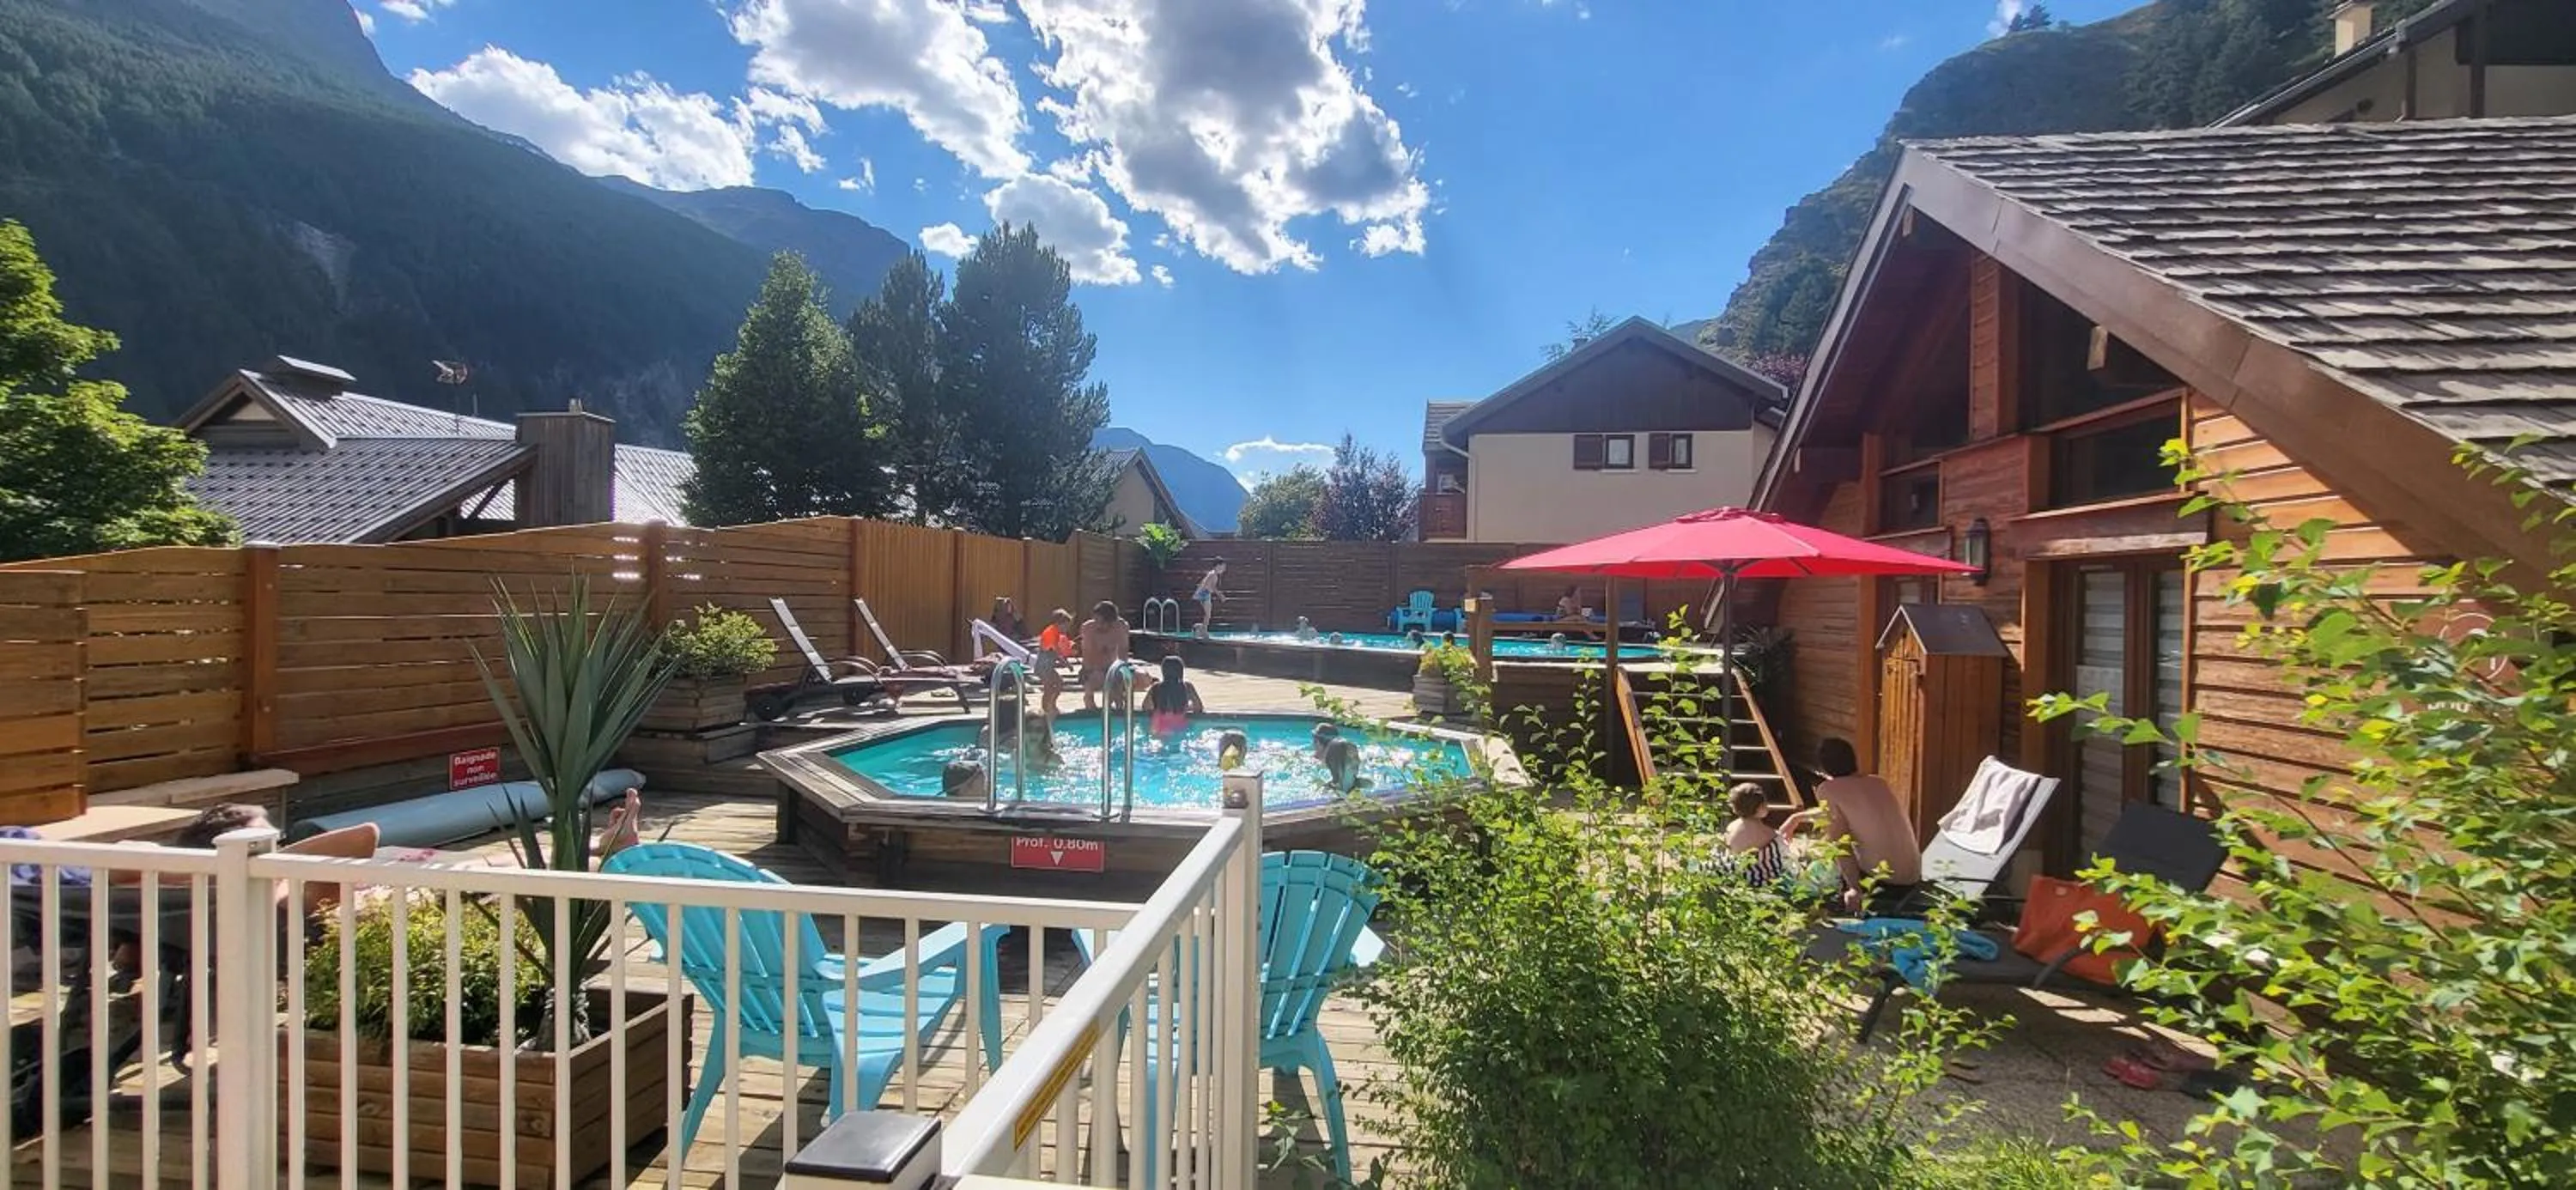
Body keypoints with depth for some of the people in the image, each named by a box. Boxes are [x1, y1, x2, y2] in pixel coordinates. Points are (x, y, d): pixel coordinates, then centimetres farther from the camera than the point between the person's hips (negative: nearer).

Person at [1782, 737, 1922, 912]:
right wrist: (1798, 817, 36)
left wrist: (1854, 889, -14)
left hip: (1885, 883, -6)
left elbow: (1840, 843, -15)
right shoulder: (1878, 782, 12)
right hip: (1913, 879, 7)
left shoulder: (1828, 790, -9)